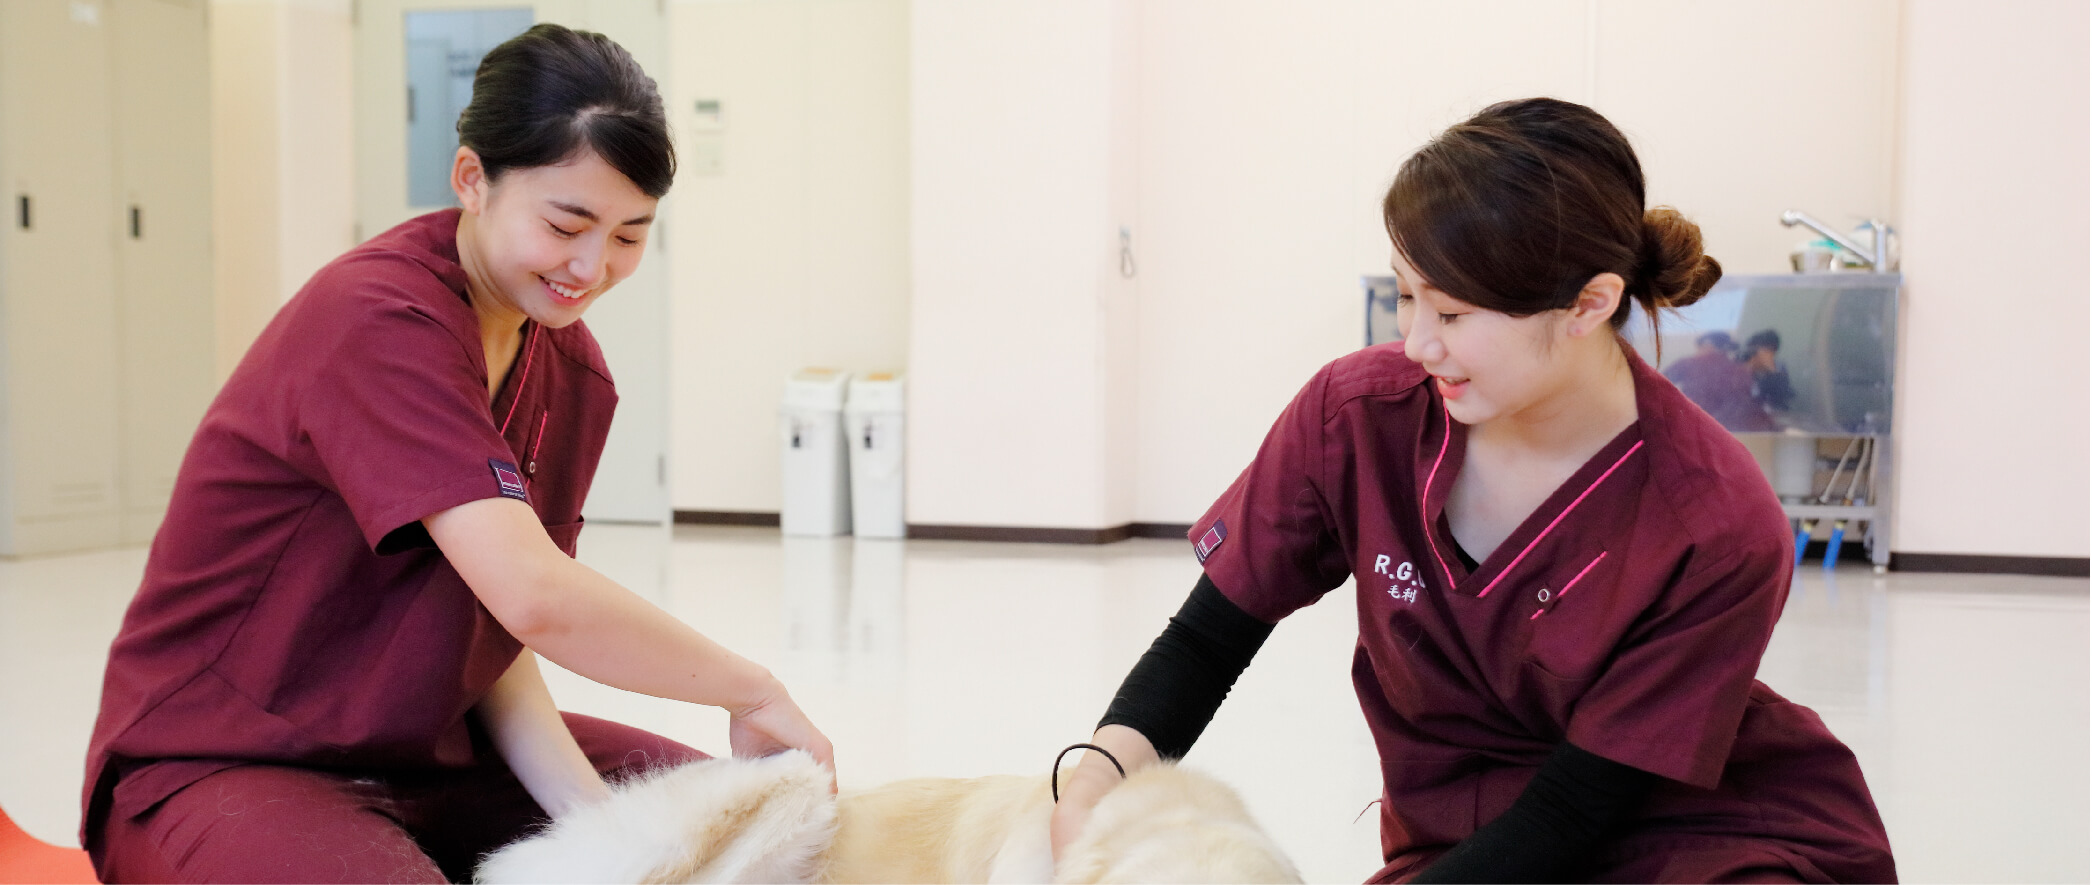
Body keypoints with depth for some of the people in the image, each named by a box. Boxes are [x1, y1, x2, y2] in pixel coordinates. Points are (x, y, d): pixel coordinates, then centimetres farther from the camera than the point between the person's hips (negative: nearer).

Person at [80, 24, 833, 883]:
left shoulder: (574, 372, 4)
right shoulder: (376, 321, -24)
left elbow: (495, 634, 1)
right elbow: (537, 598, -34)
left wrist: (591, 812, -14)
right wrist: (752, 690, -22)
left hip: (421, 749, 8)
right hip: (219, 767, -8)